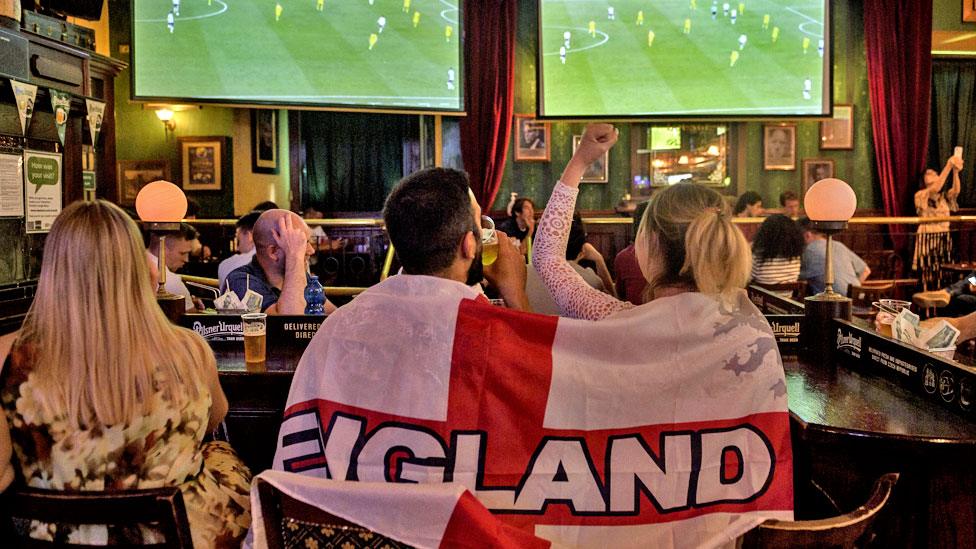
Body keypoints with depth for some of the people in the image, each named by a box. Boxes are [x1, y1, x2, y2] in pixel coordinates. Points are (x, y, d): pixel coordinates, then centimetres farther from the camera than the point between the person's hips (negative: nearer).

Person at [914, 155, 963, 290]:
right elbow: (935, 189, -20)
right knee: (929, 275, -6)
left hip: (944, 239, 4)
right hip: (927, 238, -4)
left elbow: (956, 190, -11)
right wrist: (948, 167, -26)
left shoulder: (945, 196, 12)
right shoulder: (920, 195, -2)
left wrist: (956, 172, -27)